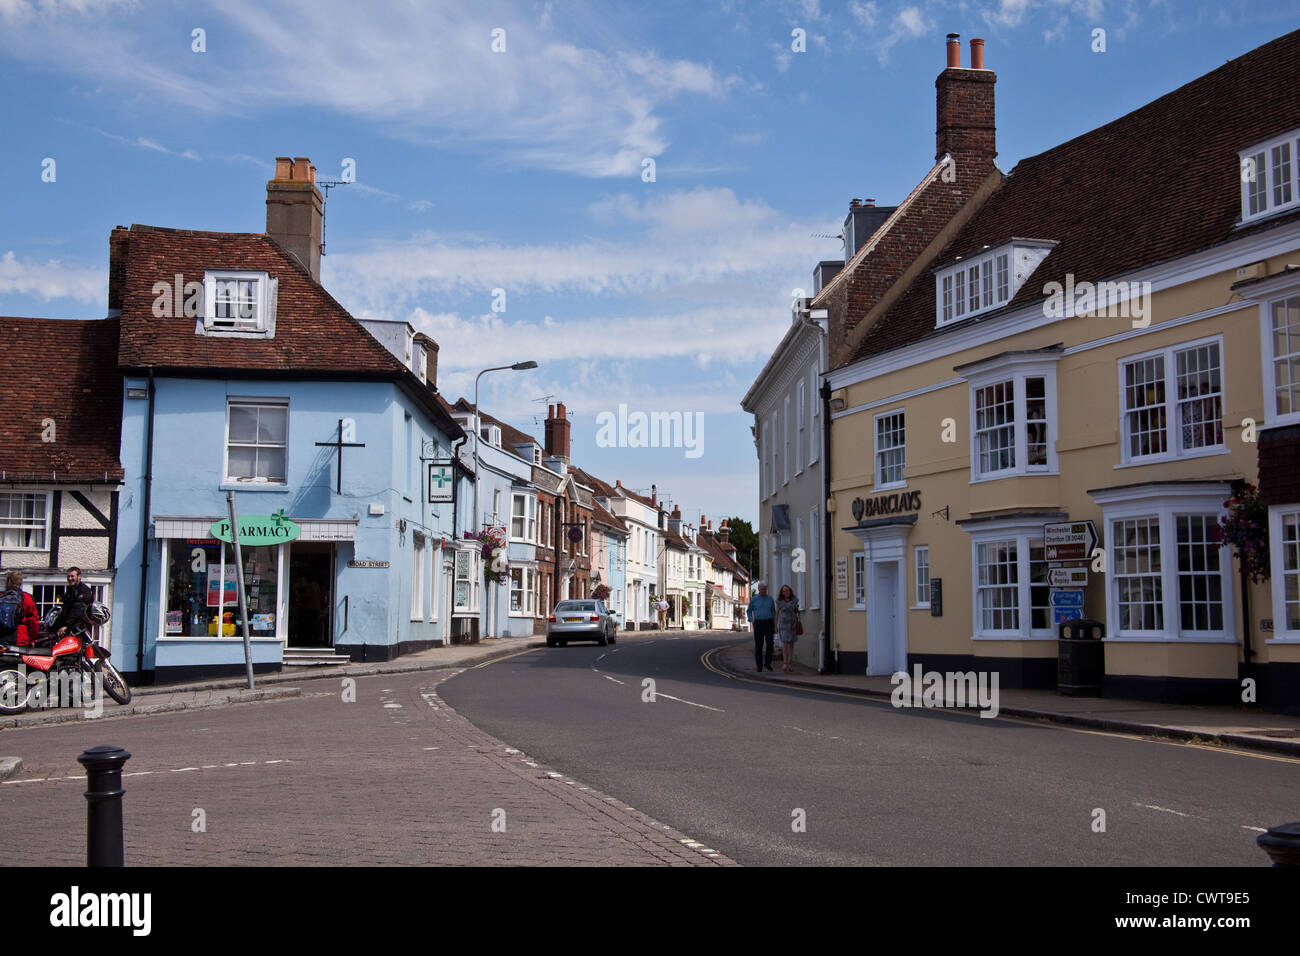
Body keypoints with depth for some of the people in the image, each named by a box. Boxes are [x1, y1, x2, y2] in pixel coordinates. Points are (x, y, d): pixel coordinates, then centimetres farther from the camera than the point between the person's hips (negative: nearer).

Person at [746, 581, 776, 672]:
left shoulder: (770, 599, 9)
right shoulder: (753, 599, 3)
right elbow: (749, 612, 12)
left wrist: (774, 625, 10)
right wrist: (752, 620, -5)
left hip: (768, 623, 1)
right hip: (758, 623, -1)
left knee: (769, 642, -19)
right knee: (759, 645, -2)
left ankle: (767, 663, -7)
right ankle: (759, 666, 7)